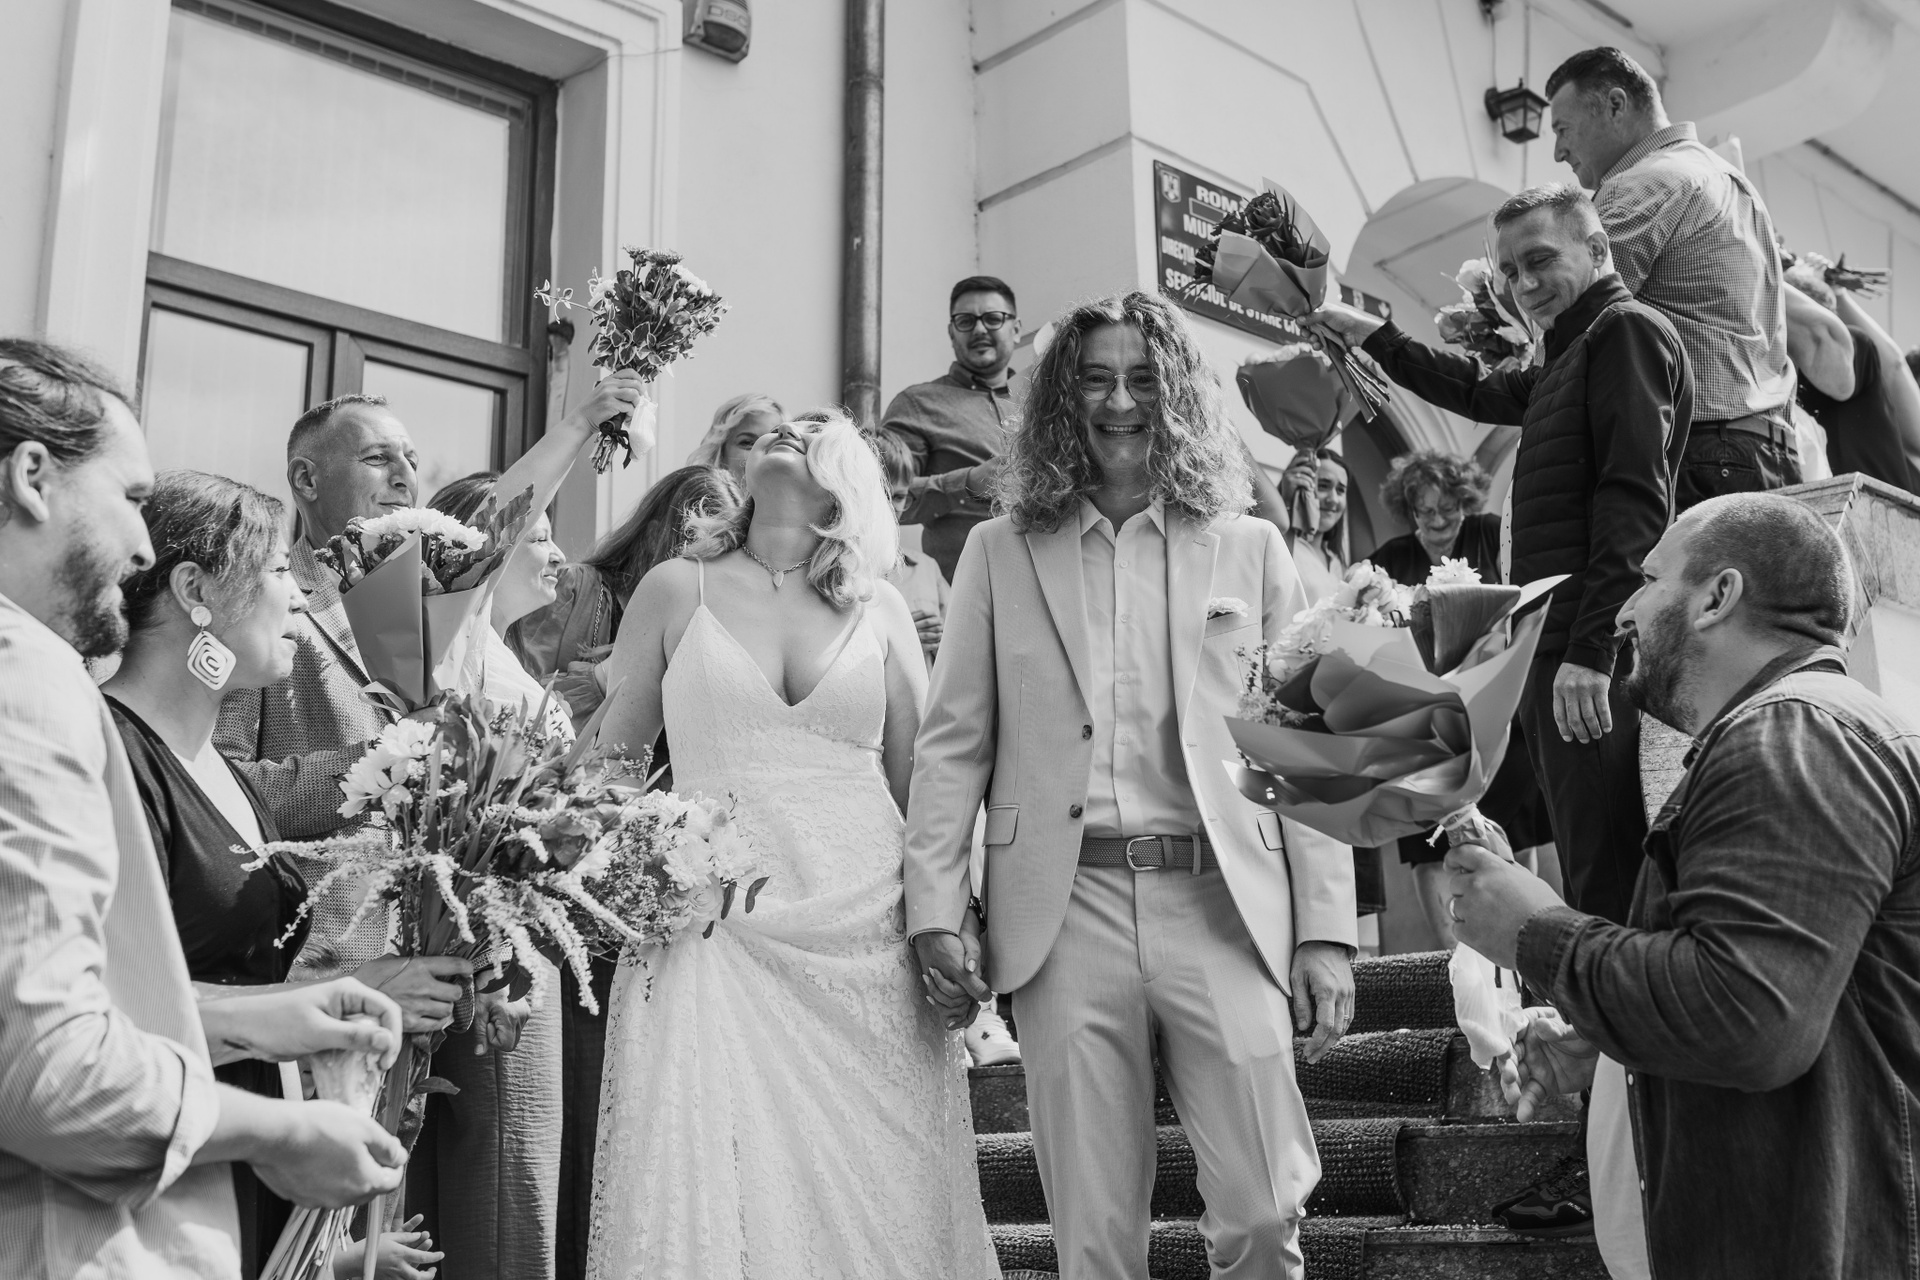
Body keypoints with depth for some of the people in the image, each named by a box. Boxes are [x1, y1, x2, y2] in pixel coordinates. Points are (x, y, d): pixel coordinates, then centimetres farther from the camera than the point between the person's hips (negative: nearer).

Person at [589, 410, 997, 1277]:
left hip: (869, 937, 1)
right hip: (714, 937, -1)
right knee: (705, 1202, -6)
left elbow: (923, 783, 12)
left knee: (874, 1209, 2)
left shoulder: (879, 611, 10)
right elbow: (609, 761, 11)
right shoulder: (677, 590, 7)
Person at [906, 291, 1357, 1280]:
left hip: (1223, 909, 0)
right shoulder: (1001, 551, 11)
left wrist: (1327, 930, 0)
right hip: (1066, 913, 0)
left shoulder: (1249, 548, 10)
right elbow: (952, 743, 8)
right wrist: (935, 910, -2)